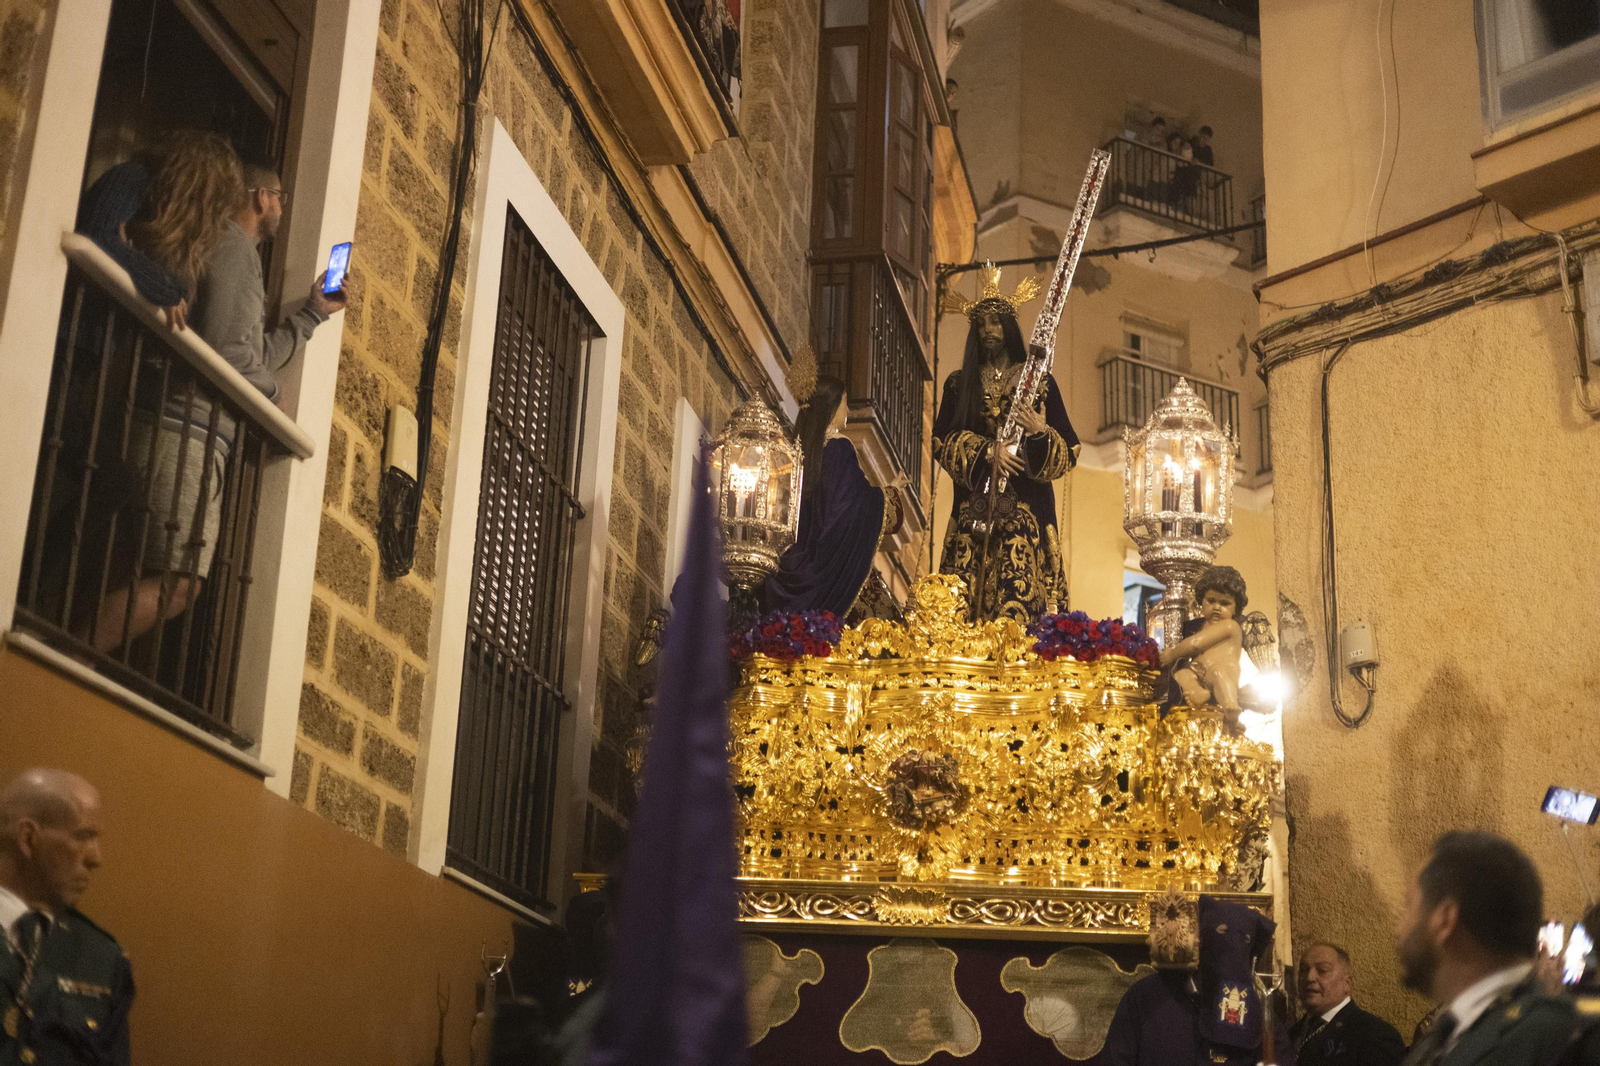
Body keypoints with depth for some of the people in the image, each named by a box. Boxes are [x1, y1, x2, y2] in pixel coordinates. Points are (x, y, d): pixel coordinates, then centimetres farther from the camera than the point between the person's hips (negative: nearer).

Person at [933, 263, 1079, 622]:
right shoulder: (959, 384, 14)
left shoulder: (1038, 380, 8)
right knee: (968, 608, -6)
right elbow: (941, 441, 4)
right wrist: (986, 451, -11)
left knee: (1021, 601, -13)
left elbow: (1068, 449, 4)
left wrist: (1041, 433, -17)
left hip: (1025, 508, -2)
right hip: (972, 508, 2)